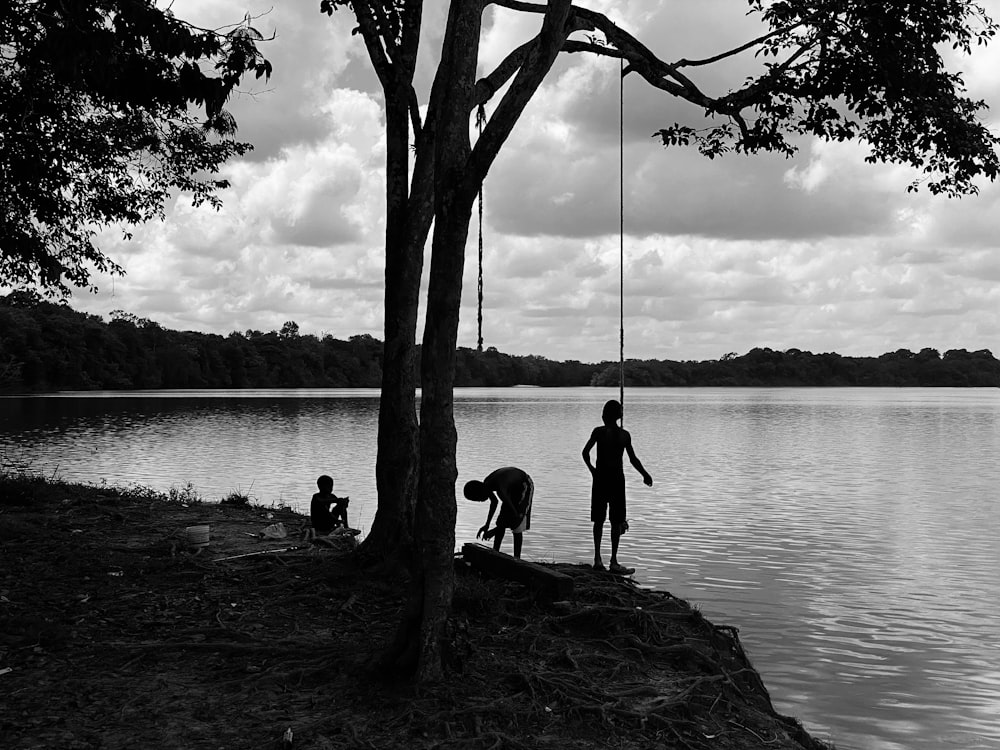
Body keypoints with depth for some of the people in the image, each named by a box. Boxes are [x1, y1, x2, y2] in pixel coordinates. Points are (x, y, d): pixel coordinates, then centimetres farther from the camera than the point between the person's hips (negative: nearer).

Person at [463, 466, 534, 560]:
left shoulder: (500, 489, -38)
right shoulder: (486, 484, -13)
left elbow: (515, 515, -36)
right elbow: (494, 502, 10)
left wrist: (494, 531, -30)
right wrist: (487, 525, 7)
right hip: (513, 487, 8)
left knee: (516, 525, -15)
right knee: (501, 522, 5)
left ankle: (517, 558, -12)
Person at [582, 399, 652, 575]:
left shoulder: (599, 431, -6)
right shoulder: (625, 435, 0)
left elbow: (585, 452, -12)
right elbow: (633, 459, 2)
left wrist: (591, 469, 5)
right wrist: (645, 474, 17)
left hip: (600, 477, 0)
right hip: (617, 478, 1)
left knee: (599, 520, 9)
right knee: (616, 521, 3)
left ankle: (598, 558, 8)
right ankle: (613, 561, 3)